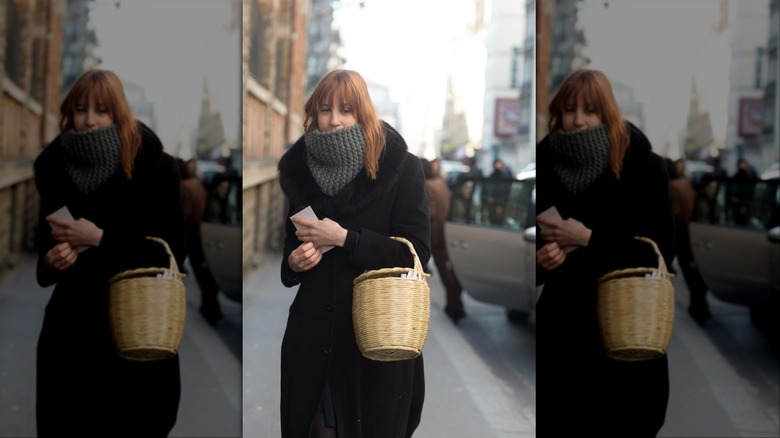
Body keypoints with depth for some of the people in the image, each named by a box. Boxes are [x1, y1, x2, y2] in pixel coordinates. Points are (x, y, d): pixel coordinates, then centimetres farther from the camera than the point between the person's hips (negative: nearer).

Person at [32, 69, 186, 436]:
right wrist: (49, 261, -12)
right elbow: (42, 242, 12)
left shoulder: (155, 165, -9)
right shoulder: (54, 165, 2)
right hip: (74, 323, 3)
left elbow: (172, 248, -13)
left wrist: (100, 239, -18)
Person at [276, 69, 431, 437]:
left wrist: (344, 238, -16)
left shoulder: (401, 168, -6)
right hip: (313, 334, 3)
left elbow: (416, 252, -10)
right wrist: (293, 262, -5)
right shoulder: (298, 169, 7)